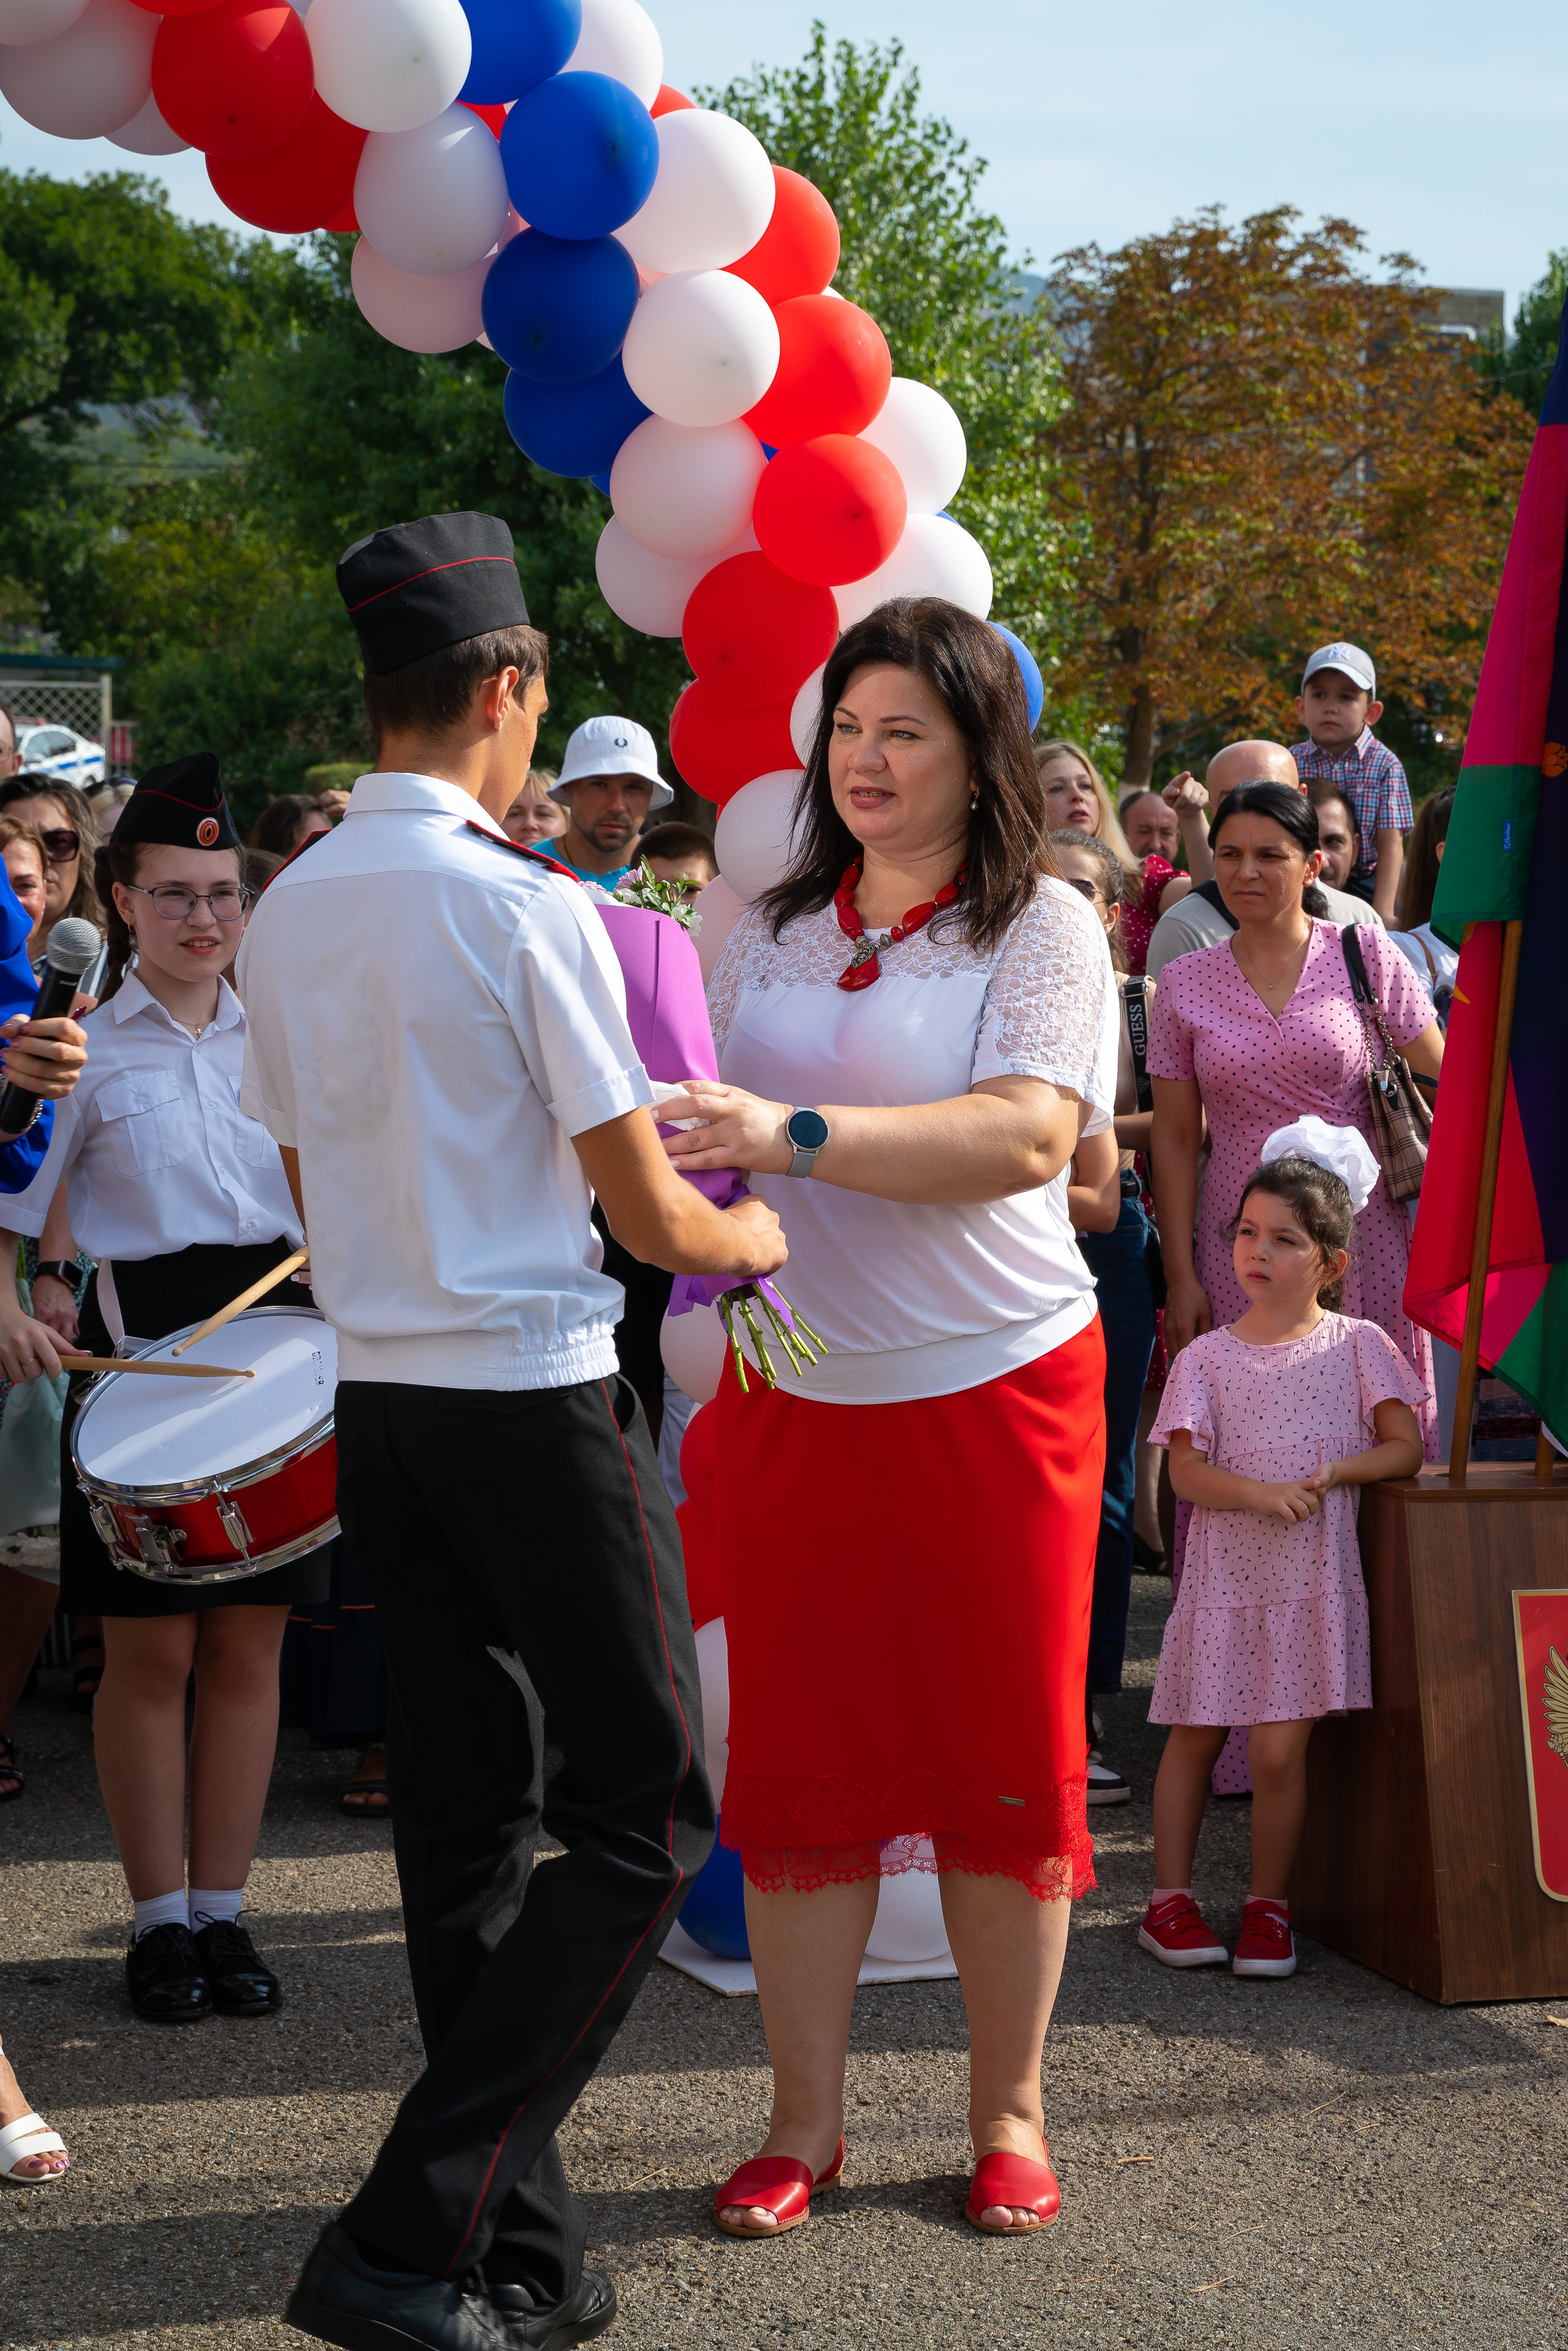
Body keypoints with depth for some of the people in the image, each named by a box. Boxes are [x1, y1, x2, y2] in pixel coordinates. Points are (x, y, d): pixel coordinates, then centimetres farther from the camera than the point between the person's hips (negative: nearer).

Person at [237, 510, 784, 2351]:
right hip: (536, 1396, -7)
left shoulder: (289, 913, 7)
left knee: (464, 1822, 13)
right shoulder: (526, 908, -13)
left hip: (376, 1402, 7)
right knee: (641, 1820, 0)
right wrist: (762, 1234, 11)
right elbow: (653, 1217, -9)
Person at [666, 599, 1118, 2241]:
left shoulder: (1041, 928, -3)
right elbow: (702, 1142, 19)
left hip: (995, 1384, -3)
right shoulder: (768, 933, 10)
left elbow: (1026, 1135, -19)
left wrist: (791, 1132, -27)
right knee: (797, 1754, 4)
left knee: (1005, 1751, 4)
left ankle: (1008, 2110, 18)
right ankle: (804, 2120, 14)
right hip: (791, 1394, 3)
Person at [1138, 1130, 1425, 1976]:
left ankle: (1268, 1905, 10)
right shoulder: (1206, 1357, 3)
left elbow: (1406, 1447, 0)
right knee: (1194, 1737, 8)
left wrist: (1333, 1473, -15)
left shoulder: (1356, 1345, 3)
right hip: (1223, 1574, 1)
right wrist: (1261, 1494, -21)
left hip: (1312, 1579, -1)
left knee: (1279, 1748, -6)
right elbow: (1186, 1470, -4)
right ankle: (1169, 1898, 20)